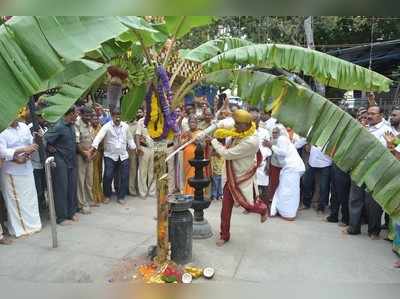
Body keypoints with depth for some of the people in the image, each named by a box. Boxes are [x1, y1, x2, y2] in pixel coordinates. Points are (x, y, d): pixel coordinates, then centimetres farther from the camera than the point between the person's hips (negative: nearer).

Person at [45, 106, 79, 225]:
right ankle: (62, 217, 15)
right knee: (61, 189, 3)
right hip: (61, 162, -7)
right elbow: (44, 140, -23)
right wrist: (51, 149, -10)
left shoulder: (72, 125, 5)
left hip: (72, 161, 7)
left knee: (72, 187, 13)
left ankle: (72, 212, 27)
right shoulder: (58, 126, -18)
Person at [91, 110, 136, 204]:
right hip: (110, 156, -3)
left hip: (123, 156, 4)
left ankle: (121, 197, 19)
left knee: (124, 176, 4)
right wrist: (94, 146, -35)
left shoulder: (125, 126, 7)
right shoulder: (107, 126, -7)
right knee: (108, 176, -7)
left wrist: (134, 147, 10)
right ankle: (107, 195, 18)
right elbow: (99, 136, -21)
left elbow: (129, 138, 18)